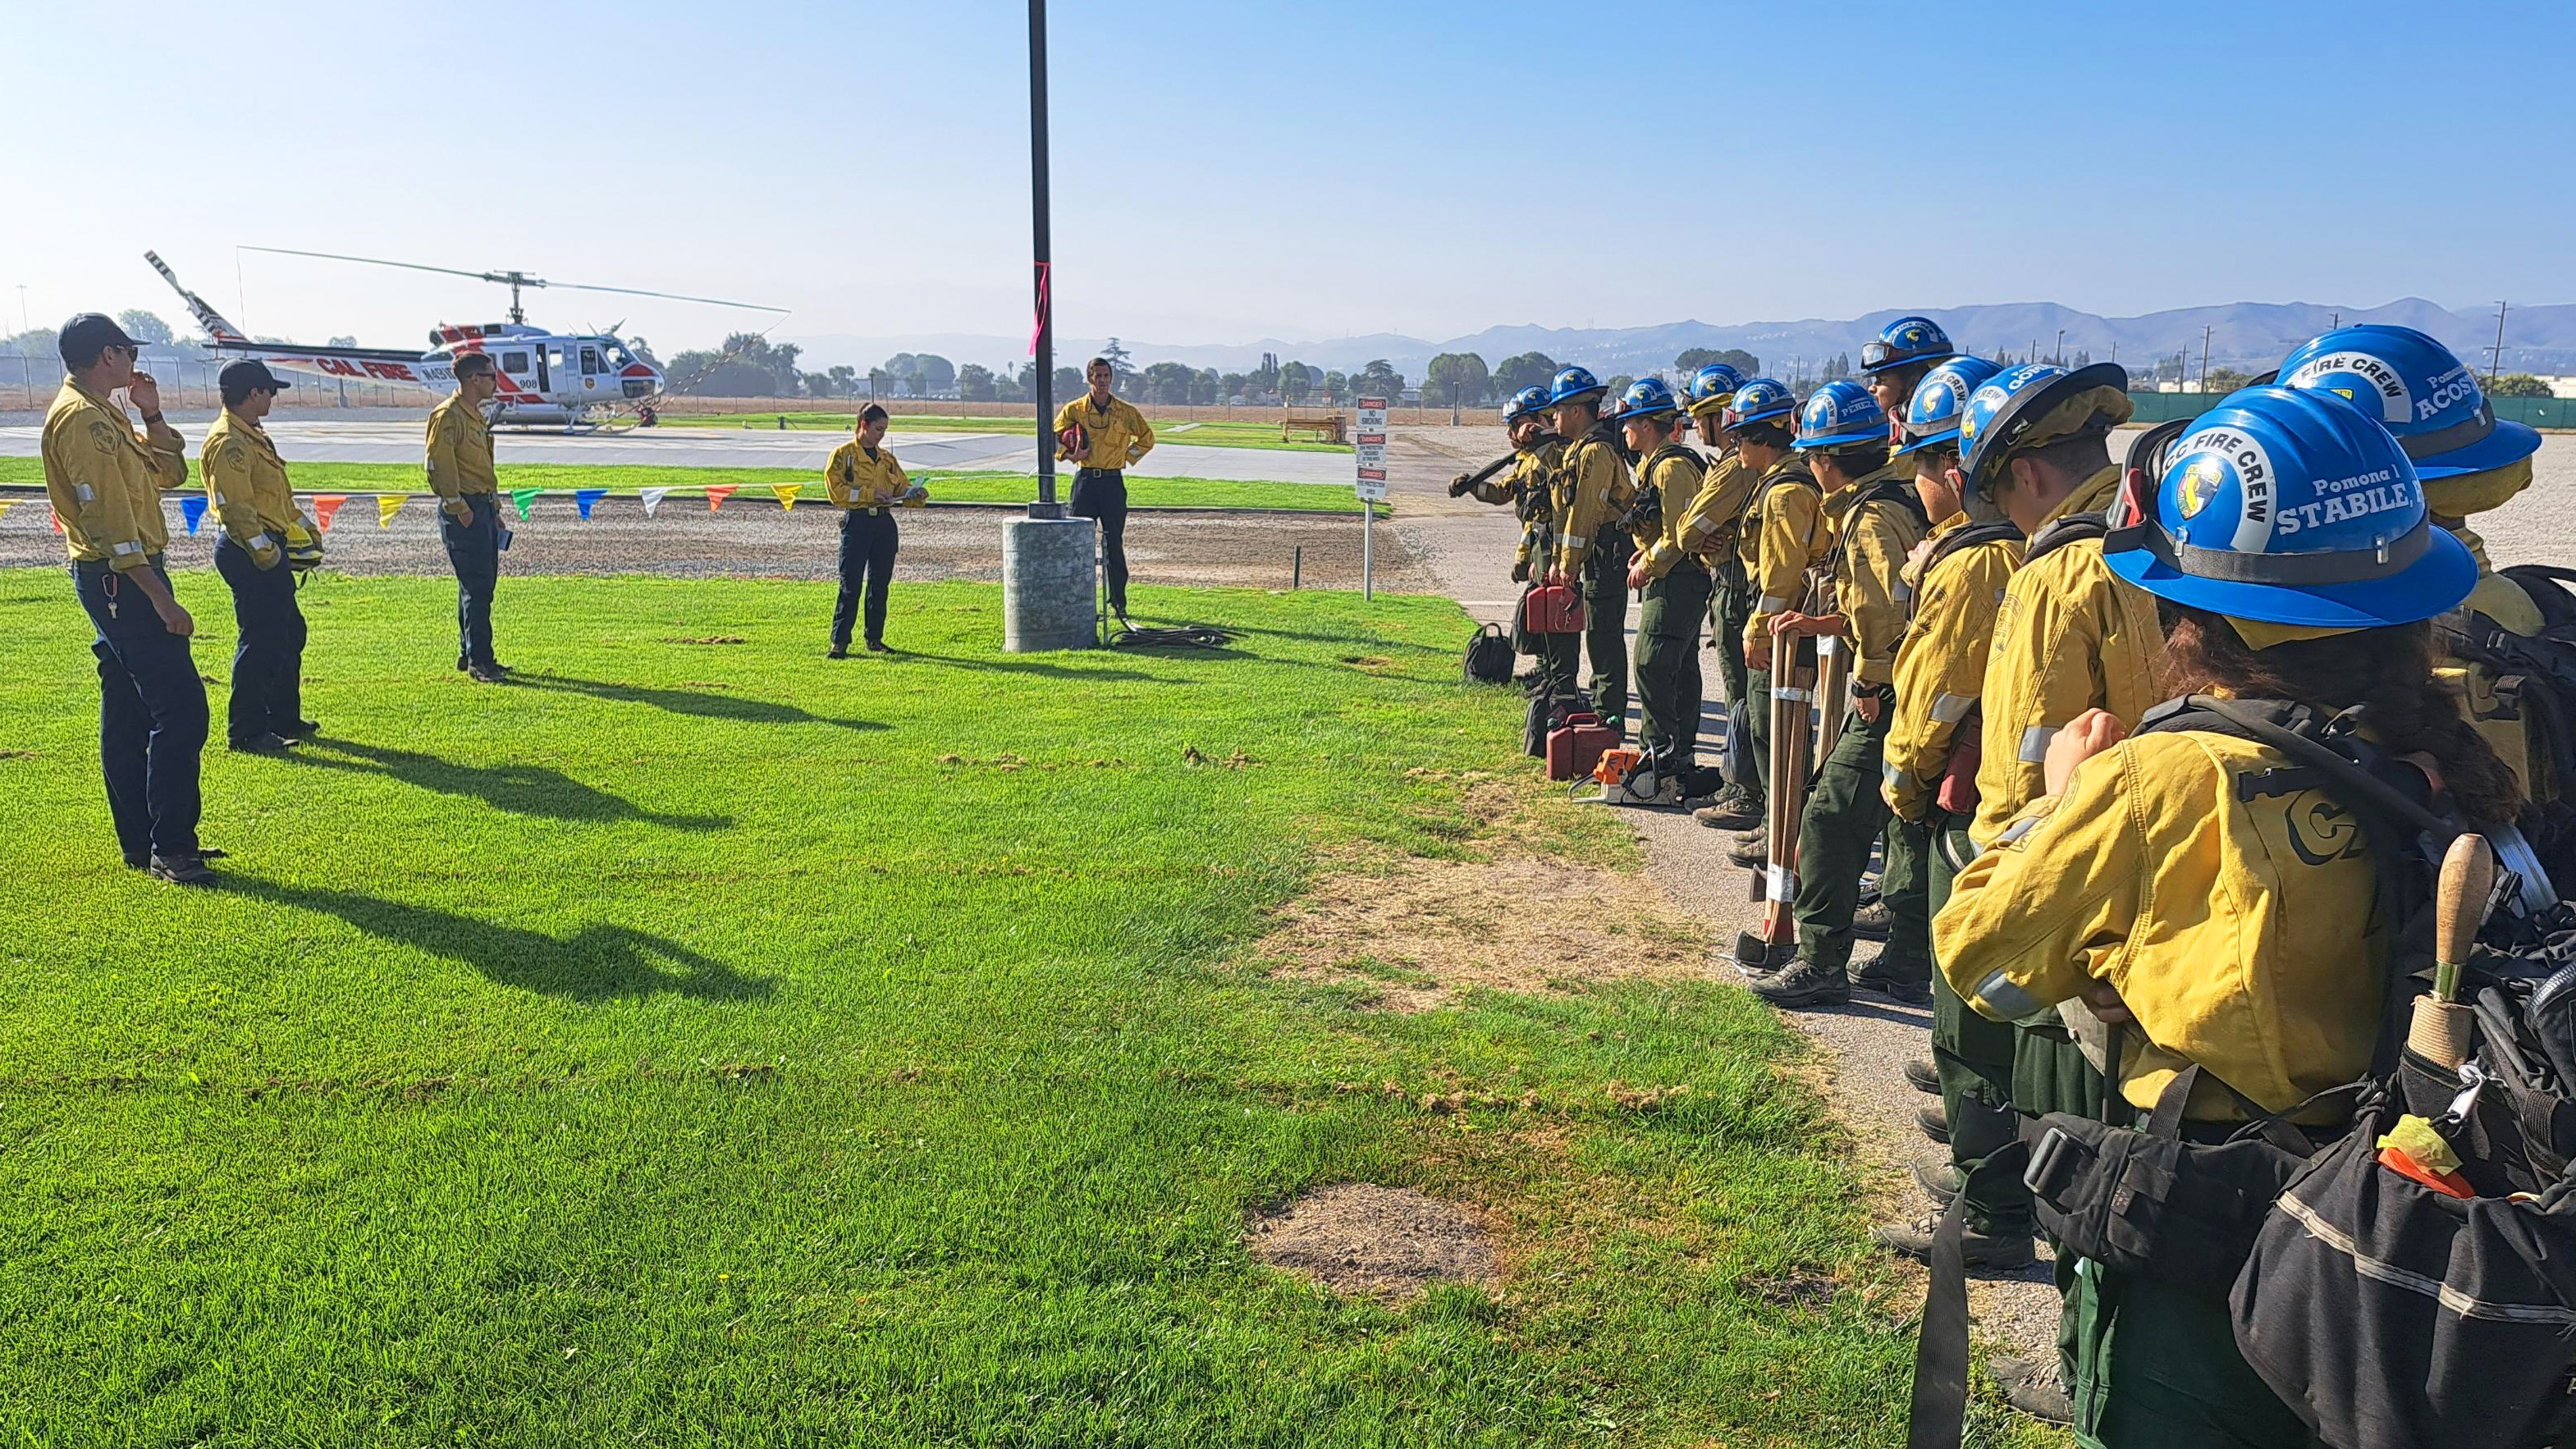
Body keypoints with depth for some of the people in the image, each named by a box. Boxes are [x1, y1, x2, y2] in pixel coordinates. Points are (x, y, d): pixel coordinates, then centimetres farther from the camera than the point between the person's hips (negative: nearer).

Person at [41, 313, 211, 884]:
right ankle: (171, 849, -12)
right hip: (119, 579, -11)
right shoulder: (82, 418, -15)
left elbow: (169, 471, 21)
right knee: (181, 708, -13)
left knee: (128, 716, 13)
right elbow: (108, 519, -22)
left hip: (118, 579, 11)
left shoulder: (104, 413, 16)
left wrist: (151, 414, 6)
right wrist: (160, 597, -25)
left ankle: (140, 844, 20)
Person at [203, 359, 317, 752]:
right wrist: (262, 550, -23)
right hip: (248, 552, -11)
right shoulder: (229, 441, -16)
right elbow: (234, 505, -23)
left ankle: (284, 719, 28)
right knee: (260, 639, -7)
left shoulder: (252, 435, 18)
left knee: (290, 632, 18)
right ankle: (246, 731, 0)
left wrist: (303, 525, 30)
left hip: (268, 547, 11)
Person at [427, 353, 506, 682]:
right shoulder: (448, 415, -12)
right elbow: (439, 463, -18)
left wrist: (494, 507, 21)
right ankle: (478, 662, -7)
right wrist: (458, 507, -19)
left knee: (482, 585, 14)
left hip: (484, 507, 10)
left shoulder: (475, 415, 19)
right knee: (476, 587, -10)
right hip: (464, 511, -10)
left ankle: (469, 654, 23)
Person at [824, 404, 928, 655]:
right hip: (857, 523, -5)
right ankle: (839, 642, -3)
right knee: (851, 584, -7)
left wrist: (916, 495, -4)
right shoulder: (843, 454, 1)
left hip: (884, 523, 5)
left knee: (880, 583, 9)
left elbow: (902, 485, 18)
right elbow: (835, 489, -8)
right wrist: (869, 494, -16)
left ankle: (875, 639, 18)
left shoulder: (887, 457, 17)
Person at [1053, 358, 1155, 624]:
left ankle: (1118, 601, 9)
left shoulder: (1126, 411, 5)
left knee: (1114, 543, 1)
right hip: (1085, 480, 0)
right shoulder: (1074, 410, 4)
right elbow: (1053, 437, 11)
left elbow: (1146, 438, 17)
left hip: (1113, 482, 0)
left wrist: (1127, 457, 5)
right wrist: (1069, 454, -6)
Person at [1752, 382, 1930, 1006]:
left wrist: (1870, 683, -16)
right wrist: (1822, 624, 19)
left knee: (1831, 820, -4)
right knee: (1910, 821, 16)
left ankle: (1821, 961, 2)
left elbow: (1891, 611, -28)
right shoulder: (1901, 496, 13)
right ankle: (1910, 960, 25)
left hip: (1890, 702, -10)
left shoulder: (1870, 520, -17)